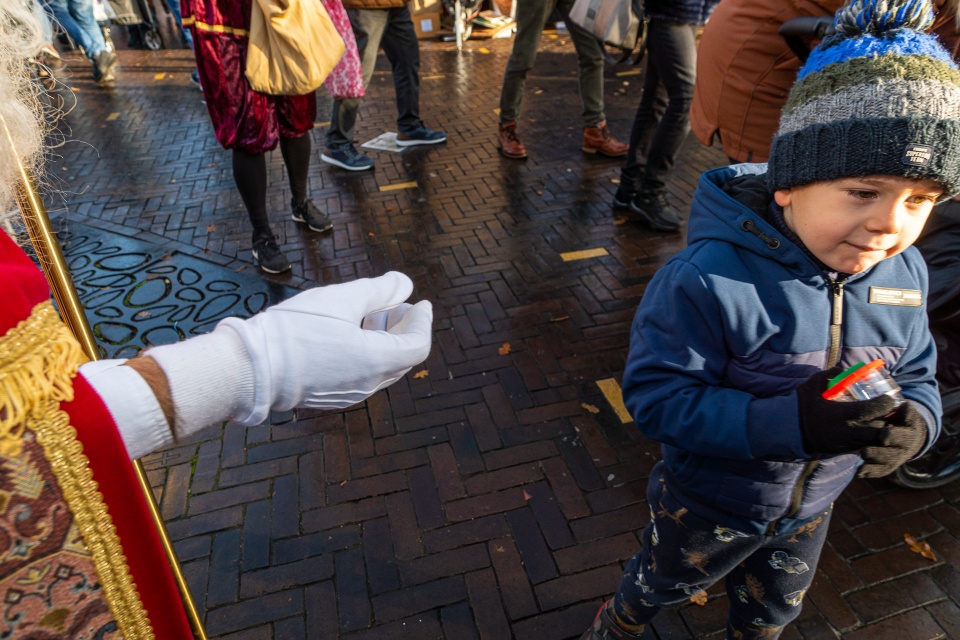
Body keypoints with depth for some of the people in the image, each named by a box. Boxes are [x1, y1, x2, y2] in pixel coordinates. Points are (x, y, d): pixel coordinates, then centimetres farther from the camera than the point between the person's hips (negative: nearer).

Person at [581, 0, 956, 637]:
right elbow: (656, 392, -34)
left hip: (812, 505, 5)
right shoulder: (710, 279, -36)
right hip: (707, 504, -4)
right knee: (659, 587, 28)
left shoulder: (903, 275, -14)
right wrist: (788, 422, -42)